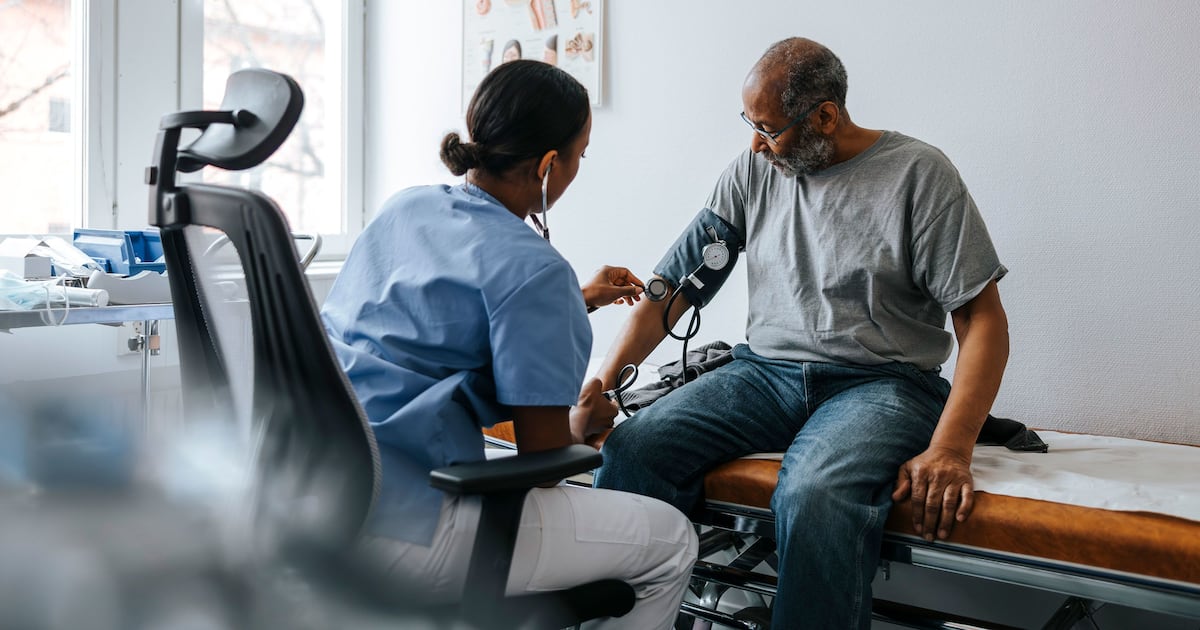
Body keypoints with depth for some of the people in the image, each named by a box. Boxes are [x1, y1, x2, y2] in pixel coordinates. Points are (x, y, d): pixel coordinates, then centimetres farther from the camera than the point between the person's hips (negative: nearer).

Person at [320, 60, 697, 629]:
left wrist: (577, 301, 35)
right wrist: (583, 425, 11)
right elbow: (543, 451, -12)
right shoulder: (533, 269, -16)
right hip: (398, 526, -9)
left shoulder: (405, 206, 9)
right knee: (670, 541, 2)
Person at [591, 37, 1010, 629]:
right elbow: (671, 291, 9)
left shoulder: (919, 174, -3)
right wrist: (599, 388, -2)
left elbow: (982, 319, -6)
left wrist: (949, 450, -19)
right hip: (765, 373, 4)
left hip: (880, 382, -4)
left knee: (815, 495, -37)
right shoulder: (752, 172, 9)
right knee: (630, 449, -22)